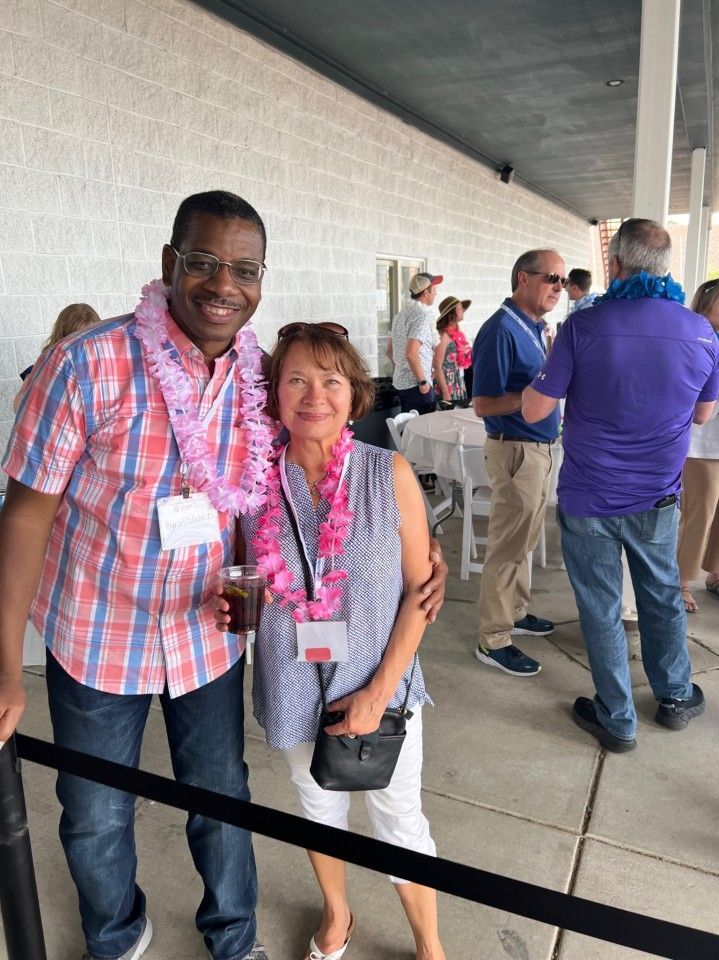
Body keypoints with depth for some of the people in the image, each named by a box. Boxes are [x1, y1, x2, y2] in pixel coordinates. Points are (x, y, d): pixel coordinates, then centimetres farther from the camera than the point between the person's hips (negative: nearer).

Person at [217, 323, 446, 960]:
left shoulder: (389, 473, -14)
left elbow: (419, 586, -9)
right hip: (294, 687, 2)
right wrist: (232, 606, -17)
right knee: (318, 806, 24)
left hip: (380, 685, -2)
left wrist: (379, 691, -13)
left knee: (399, 818, 15)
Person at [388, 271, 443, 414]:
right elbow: (411, 353, -26)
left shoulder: (402, 313, 12)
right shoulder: (422, 314, -15)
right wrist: (423, 381, -17)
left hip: (399, 382, 9)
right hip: (415, 385, -9)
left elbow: (389, 350, 19)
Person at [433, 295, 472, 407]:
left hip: (460, 390, 8)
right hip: (449, 392, -8)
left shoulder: (457, 334, 9)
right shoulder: (444, 335, -13)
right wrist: (445, 393, -20)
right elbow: (437, 366, -17)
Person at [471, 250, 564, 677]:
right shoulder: (501, 330, -19)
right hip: (516, 449, -9)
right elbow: (484, 404, -22)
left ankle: (516, 611, 36)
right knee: (508, 545, -1)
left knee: (524, 540, 20)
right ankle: (494, 640, 11)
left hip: (539, 446, 9)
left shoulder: (536, 326, 10)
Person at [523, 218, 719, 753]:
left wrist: (548, 374, 7)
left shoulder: (584, 327, -16)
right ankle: (676, 698, 41)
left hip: (589, 498, -3)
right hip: (658, 497, 3)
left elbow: (534, 410, -12)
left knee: (601, 609, 11)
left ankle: (617, 721, 25)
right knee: (663, 596, 23)